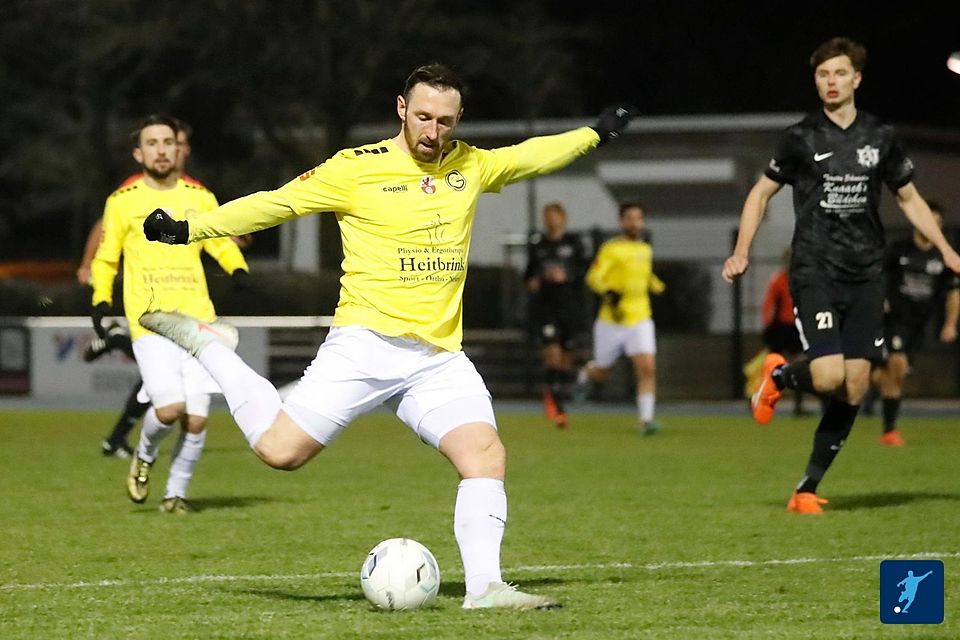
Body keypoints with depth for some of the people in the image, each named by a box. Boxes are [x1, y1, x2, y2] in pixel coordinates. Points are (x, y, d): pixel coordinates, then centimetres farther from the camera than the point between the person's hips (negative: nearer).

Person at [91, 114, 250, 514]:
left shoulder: (199, 198, 10)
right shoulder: (123, 202, 5)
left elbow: (221, 244, 23)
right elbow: (105, 259, 14)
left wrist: (238, 269, 4)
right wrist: (100, 300, 0)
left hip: (197, 319, 3)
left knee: (196, 419, -4)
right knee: (169, 408, -19)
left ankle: (176, 493, 16)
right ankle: (145, 456, 13)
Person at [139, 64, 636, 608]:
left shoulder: (471, 167, 13)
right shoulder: (357, 169, -3)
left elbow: (530, 156, 31)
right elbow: (275, 204, -3)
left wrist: (595, 134, 37)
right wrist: (187, 229, -8)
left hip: (440, 358, 4)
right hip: (367, 344, -4)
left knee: (487, 455, -16)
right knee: (281, 450, -13)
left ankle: (485, 588, -13)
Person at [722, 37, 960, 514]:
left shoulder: (880, 138, 8)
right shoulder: (801, 138, 1)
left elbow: (909, 198, 20)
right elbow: (761, 193, 10)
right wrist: (741, 252, -1)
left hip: (865, 277, 3)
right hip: (815, 273, -3)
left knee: (855, 389, -1)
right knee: (829, 377, -20)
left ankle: (808, 488, 9)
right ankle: (779, 376, 16)